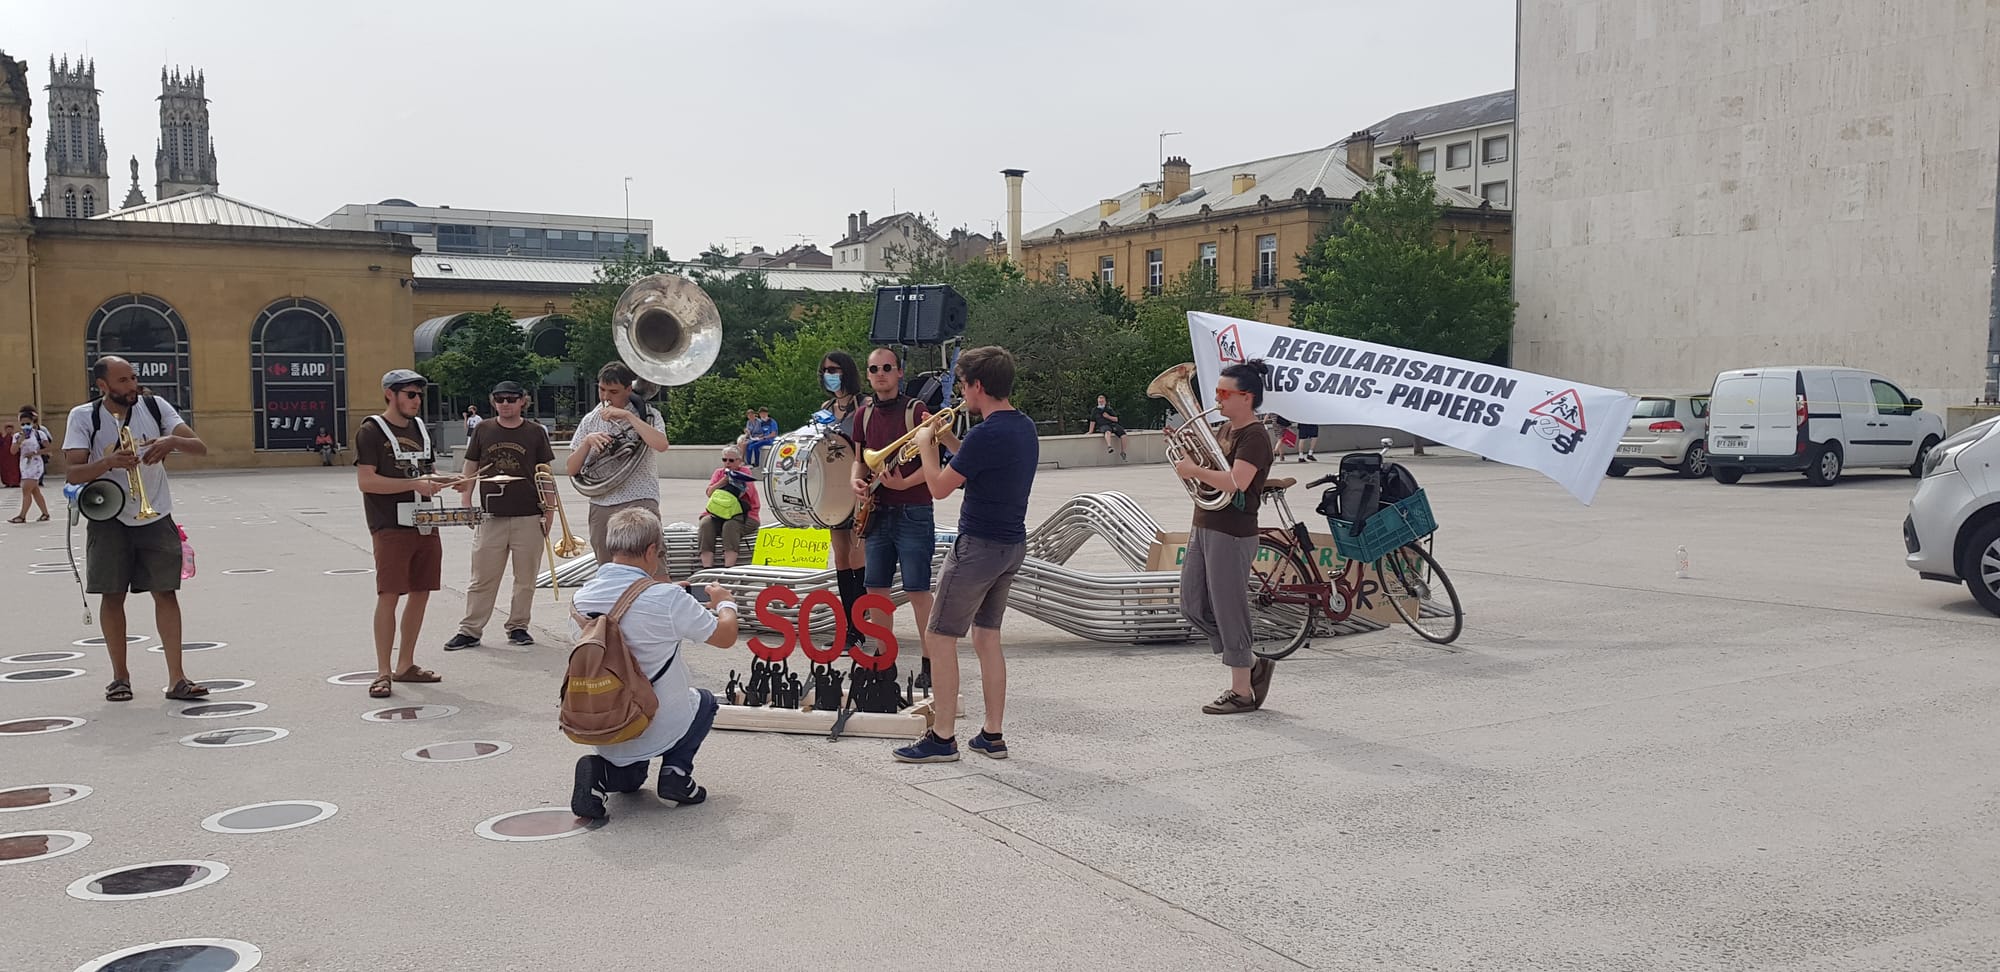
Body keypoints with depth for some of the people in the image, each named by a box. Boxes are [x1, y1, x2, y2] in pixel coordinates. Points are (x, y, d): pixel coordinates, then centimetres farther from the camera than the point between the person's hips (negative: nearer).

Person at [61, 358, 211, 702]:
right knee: (112, 595, 5)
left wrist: (173, 441, -28)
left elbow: (201, 447, -7)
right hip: (109, 519, -1)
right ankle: (120, 675, 19)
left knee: (166, 593, -3)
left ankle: (176, 678, -3)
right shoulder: (83, 417, -5)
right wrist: (110, 462, -30)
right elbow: (74, 472, -12)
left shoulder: (155, 407, -2)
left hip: (156, 518, 1)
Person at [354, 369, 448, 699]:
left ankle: (405, 665, 21)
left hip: (424, 525, 7)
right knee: (389, 595, -8)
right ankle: (382, 673, -2)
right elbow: (366, 481, -14)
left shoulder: (420, 429, 17)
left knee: (421, 593, 9)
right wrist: (414, 484, -17)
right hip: (390, 527, -7)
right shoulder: (372, 431, -5)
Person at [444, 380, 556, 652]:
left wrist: (549, 511, 1)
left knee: (525, 578, 6)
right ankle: (470, 630, 11)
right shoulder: (482, 430, 6)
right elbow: (471, 469, 10)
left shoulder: (535, 433, 3)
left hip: (528, 517, 0)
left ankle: (517, 627, 19)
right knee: (482, 579, 3)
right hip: (491, 517, 0)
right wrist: (466, 505, 3)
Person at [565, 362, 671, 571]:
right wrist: (587, 441, -6)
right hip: (601, 505, 5)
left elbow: (661, 445, -18)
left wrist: (627, 416, -15)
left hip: (639, 501, -5)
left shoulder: (646, 414, 3)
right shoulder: (590, 420, 14)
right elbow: (572, 469, 11)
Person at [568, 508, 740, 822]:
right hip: (659, 730, -4)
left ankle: (603, 772, 2)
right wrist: (725, 603, 11)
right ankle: (676, 769, 8)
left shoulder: (580, 598, -6)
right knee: (704, 701, 31)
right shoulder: (668, 599, -22)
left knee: (630, 779, 36)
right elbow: (726, 636, -10)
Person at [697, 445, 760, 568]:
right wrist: (724, 479, -7)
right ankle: (707, 568, -36)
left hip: (742, 515, -3)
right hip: (717, 512, 3)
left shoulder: (745, 473, 6)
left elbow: (743, 495, -8)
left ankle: (729, 567, -42)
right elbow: (709, 493, 3)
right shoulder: (719, 473, 19)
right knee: (706, 523, -27)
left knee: (730, 525, -35)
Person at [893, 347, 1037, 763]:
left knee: (939, 638, 0)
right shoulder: (1025, 427, 8)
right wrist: (947, 441, 16)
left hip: (978, 547, -9)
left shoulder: (986, 435, -21)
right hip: (1013, 545, 9)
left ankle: (942, 738, 4)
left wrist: (925, 444, 2)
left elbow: (939, 488, -13)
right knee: (987, 638, 15)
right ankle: (992, 736, 18)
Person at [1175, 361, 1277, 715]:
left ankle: (1241, 692, 10)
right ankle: (1253, 664, 25)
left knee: (1229, 611, -2)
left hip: (1232, 535, -10)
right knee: (1193, 607, 12)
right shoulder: (1225, 429, 14)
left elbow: (1236, 481, -29)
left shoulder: (1254, 437, -15)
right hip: (1203, 528, 10)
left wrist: (1195, 471, -18)